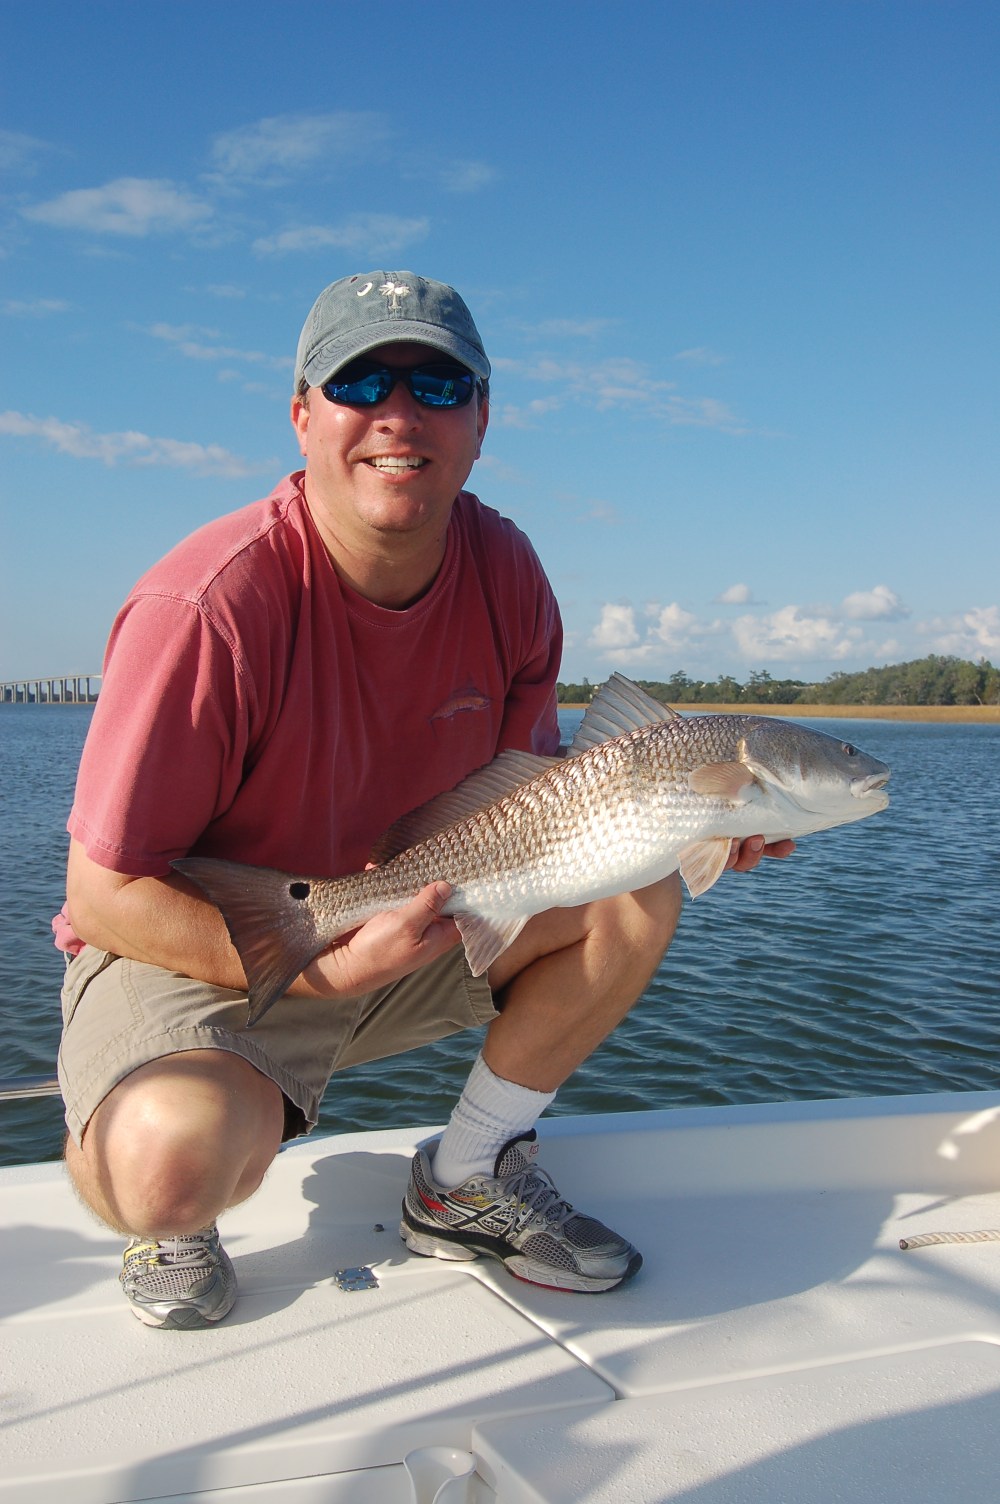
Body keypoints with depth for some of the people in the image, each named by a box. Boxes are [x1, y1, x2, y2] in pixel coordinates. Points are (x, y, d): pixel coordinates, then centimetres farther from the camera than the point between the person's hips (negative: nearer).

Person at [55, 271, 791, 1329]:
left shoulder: (505, 572, -8)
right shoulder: (210, 605, -28)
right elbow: (107, 893, -22)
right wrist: (330, 966, -31)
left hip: (418, 916, 6)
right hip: (191, 952, -5)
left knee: (638, 894, -9)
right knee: (174, 1163, -36)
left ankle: (465, 1183, 9)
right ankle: (172, 1219, 7)